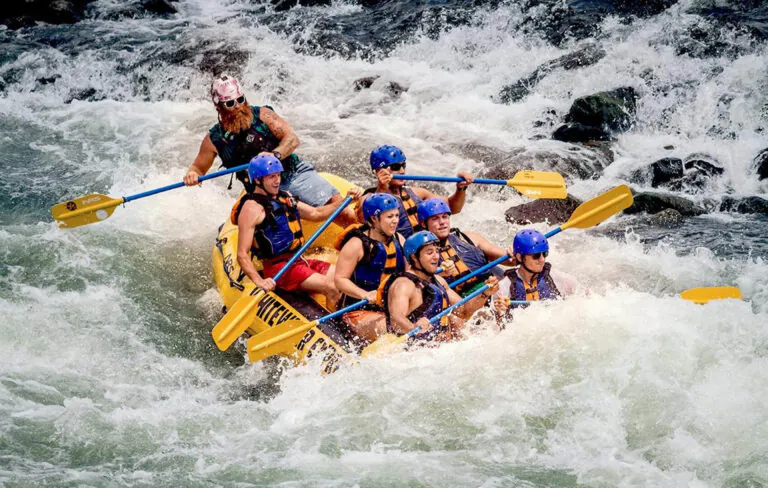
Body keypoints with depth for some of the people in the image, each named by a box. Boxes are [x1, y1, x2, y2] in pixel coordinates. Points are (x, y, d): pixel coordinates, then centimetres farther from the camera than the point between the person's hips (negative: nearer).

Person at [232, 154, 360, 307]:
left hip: (299, 260, 9)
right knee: (331, 288, -23)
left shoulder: (284, 198, 16)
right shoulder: (252, 208, -10)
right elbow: (242, 254, -16)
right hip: (277, 268, -9)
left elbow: (316, 214, 27)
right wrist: (259, 281, -31)